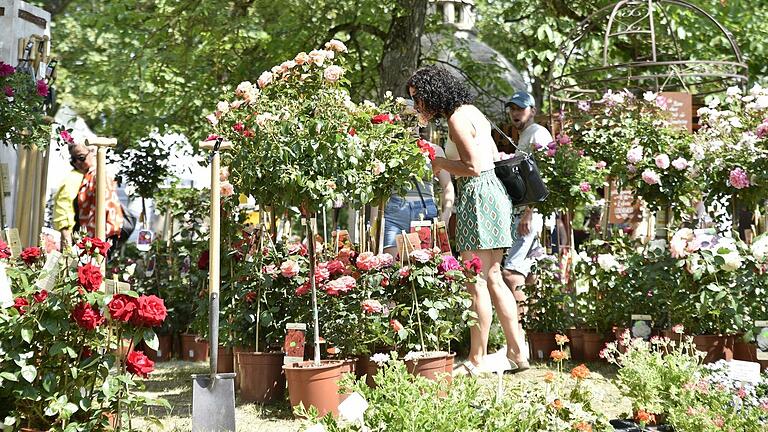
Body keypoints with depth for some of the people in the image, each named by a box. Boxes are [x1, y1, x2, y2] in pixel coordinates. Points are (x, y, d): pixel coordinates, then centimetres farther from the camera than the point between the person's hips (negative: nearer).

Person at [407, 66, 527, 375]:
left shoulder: (457, 119, -11)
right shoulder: (470, 111, 18)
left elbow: (473, 166, -17)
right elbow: (495, 156, 20)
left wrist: (440, 163, -3)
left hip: (478, 194, -10)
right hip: (491, 190, 10)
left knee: (477, 282, -5)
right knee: (492, 278, 12)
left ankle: (477, 360, 0)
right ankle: (517, 353, 15)